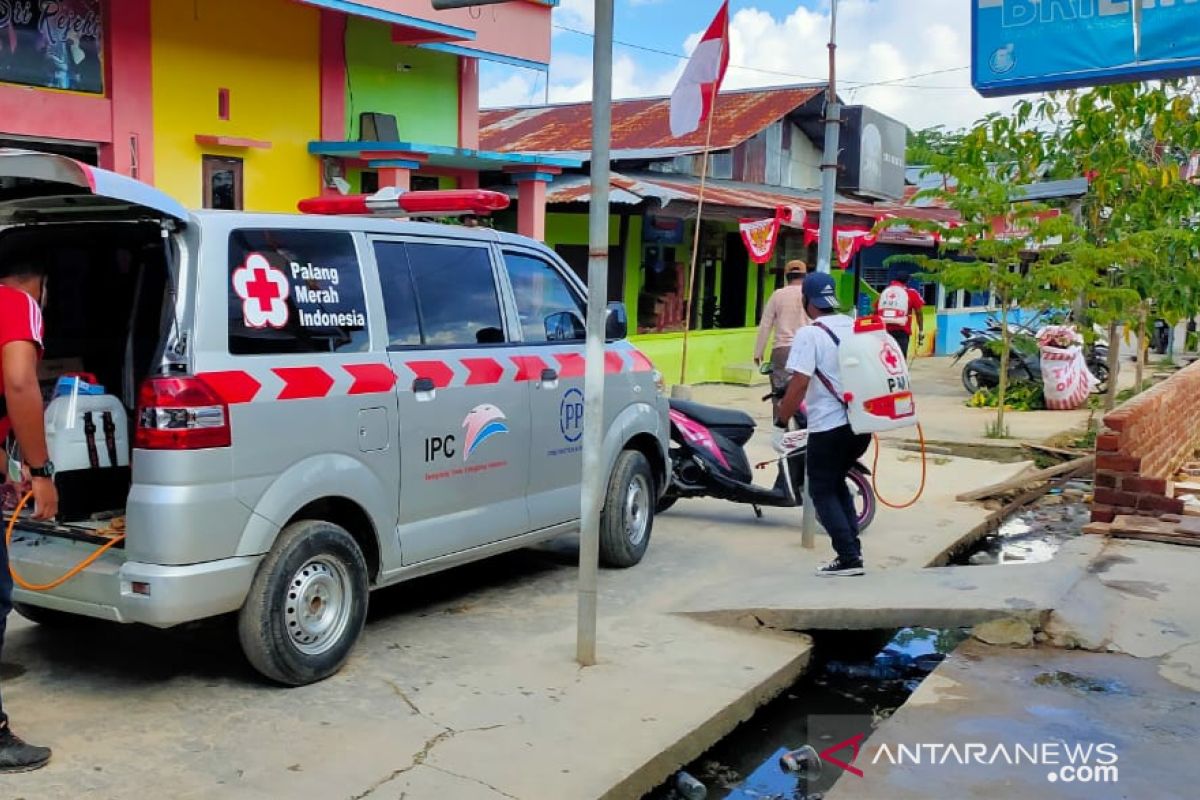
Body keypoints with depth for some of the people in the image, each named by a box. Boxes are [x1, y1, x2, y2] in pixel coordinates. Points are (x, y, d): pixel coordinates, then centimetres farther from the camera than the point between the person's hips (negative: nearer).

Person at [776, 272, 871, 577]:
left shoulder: (809, 335, -13)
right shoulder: (857, 327, 8)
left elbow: (799, 384, -18)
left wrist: (781, 418, -7)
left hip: (829, 426, -7)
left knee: (822, 491, 6)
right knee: (836, 482, 23)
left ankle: (849, 558, 0)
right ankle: (852, 547, 18)